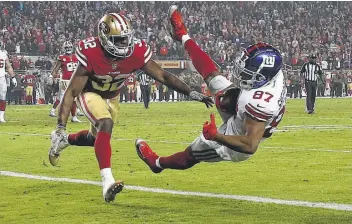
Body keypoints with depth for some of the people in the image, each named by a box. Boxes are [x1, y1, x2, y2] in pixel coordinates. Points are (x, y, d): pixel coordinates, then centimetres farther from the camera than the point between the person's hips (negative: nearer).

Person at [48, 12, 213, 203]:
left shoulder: (137, 52, -26)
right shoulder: (91, 54, -35)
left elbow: (163, 76, -18)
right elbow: (71, 91, -31)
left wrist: (191, 93, -27)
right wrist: (60, 126, -37)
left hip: (112, 96, 6)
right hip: (89, 93, -6)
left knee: (96, 138, 20)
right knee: (106, 125, -32)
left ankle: (64, 140, 51)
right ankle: (107, 182, -37)